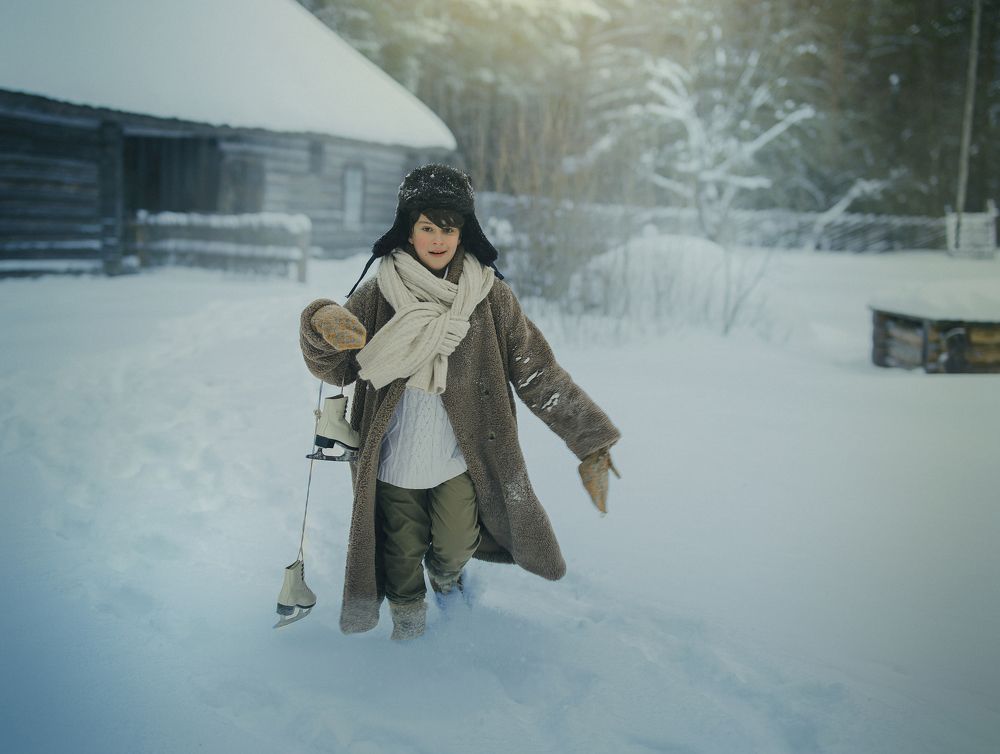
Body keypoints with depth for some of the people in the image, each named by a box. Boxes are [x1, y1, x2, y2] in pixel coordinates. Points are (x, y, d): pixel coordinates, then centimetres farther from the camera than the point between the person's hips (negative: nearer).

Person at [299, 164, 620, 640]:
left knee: (455, 546, 2)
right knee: (403, 553, 12)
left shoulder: (490, 297, -6)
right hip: (394, 460, 0)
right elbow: (336, 369, -7)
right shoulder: (378, 295, -5)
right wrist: (321, 326, -30)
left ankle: (445, 573, 41)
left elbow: (538, 371, -5)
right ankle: (407, 625, 45)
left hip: (460, 458, 0)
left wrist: (590, 441, -8)